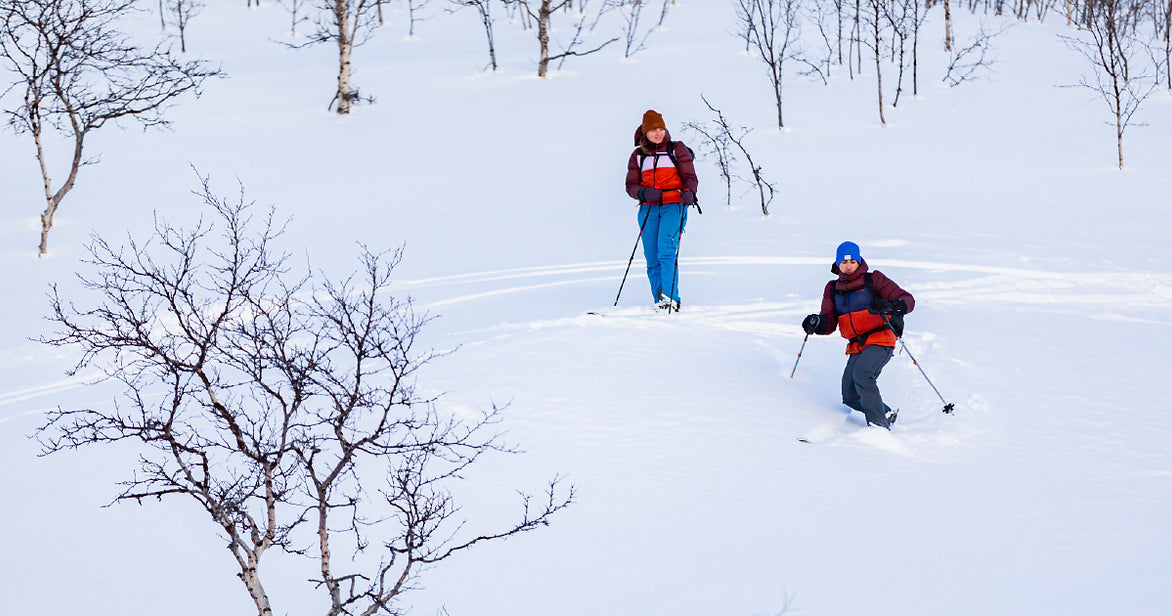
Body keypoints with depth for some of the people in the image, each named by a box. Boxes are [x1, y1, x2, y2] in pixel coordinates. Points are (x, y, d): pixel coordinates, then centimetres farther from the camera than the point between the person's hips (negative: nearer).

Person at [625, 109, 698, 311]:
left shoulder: (677, 149, 9)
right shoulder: (638, 155, 15)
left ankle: (670, 297, -30)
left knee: (666, 249, -22)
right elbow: (631, 185, 12)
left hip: (674, 206, -3)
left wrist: (688, 192, -20)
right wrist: (644, 192, -11)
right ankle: (660, 302, 4)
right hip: (648, 209, 3)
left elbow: (690, 177, 3)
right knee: (652, 258, -2)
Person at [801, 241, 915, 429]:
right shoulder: (833, 289, 15)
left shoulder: (873, 280, 2)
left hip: (880, 340, -6)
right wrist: (816, 323, -15)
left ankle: (879, 425, -25)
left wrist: (889, 306, -25)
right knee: (851, 396, -4)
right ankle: (886, 414, 22)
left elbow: (907, 300, -3)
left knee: (861, 374, -31)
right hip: (856, 347, 6)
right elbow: (829, 323, 9)